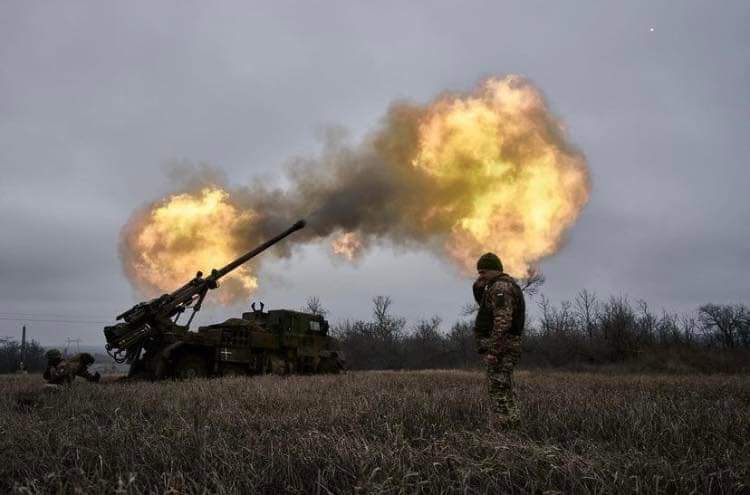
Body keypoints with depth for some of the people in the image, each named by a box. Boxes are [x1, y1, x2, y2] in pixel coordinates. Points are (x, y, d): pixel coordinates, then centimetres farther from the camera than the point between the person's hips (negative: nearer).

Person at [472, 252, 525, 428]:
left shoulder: (500, 287, -15)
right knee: (503, 391, 15)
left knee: (499, 392, -8)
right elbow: (484, 305, 30)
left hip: (500, 348, -10)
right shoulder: (504, 285, 18)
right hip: (504, 348, 10)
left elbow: (502, 321, -24)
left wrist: (493, 351, -26)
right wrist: (479, 287, 11)